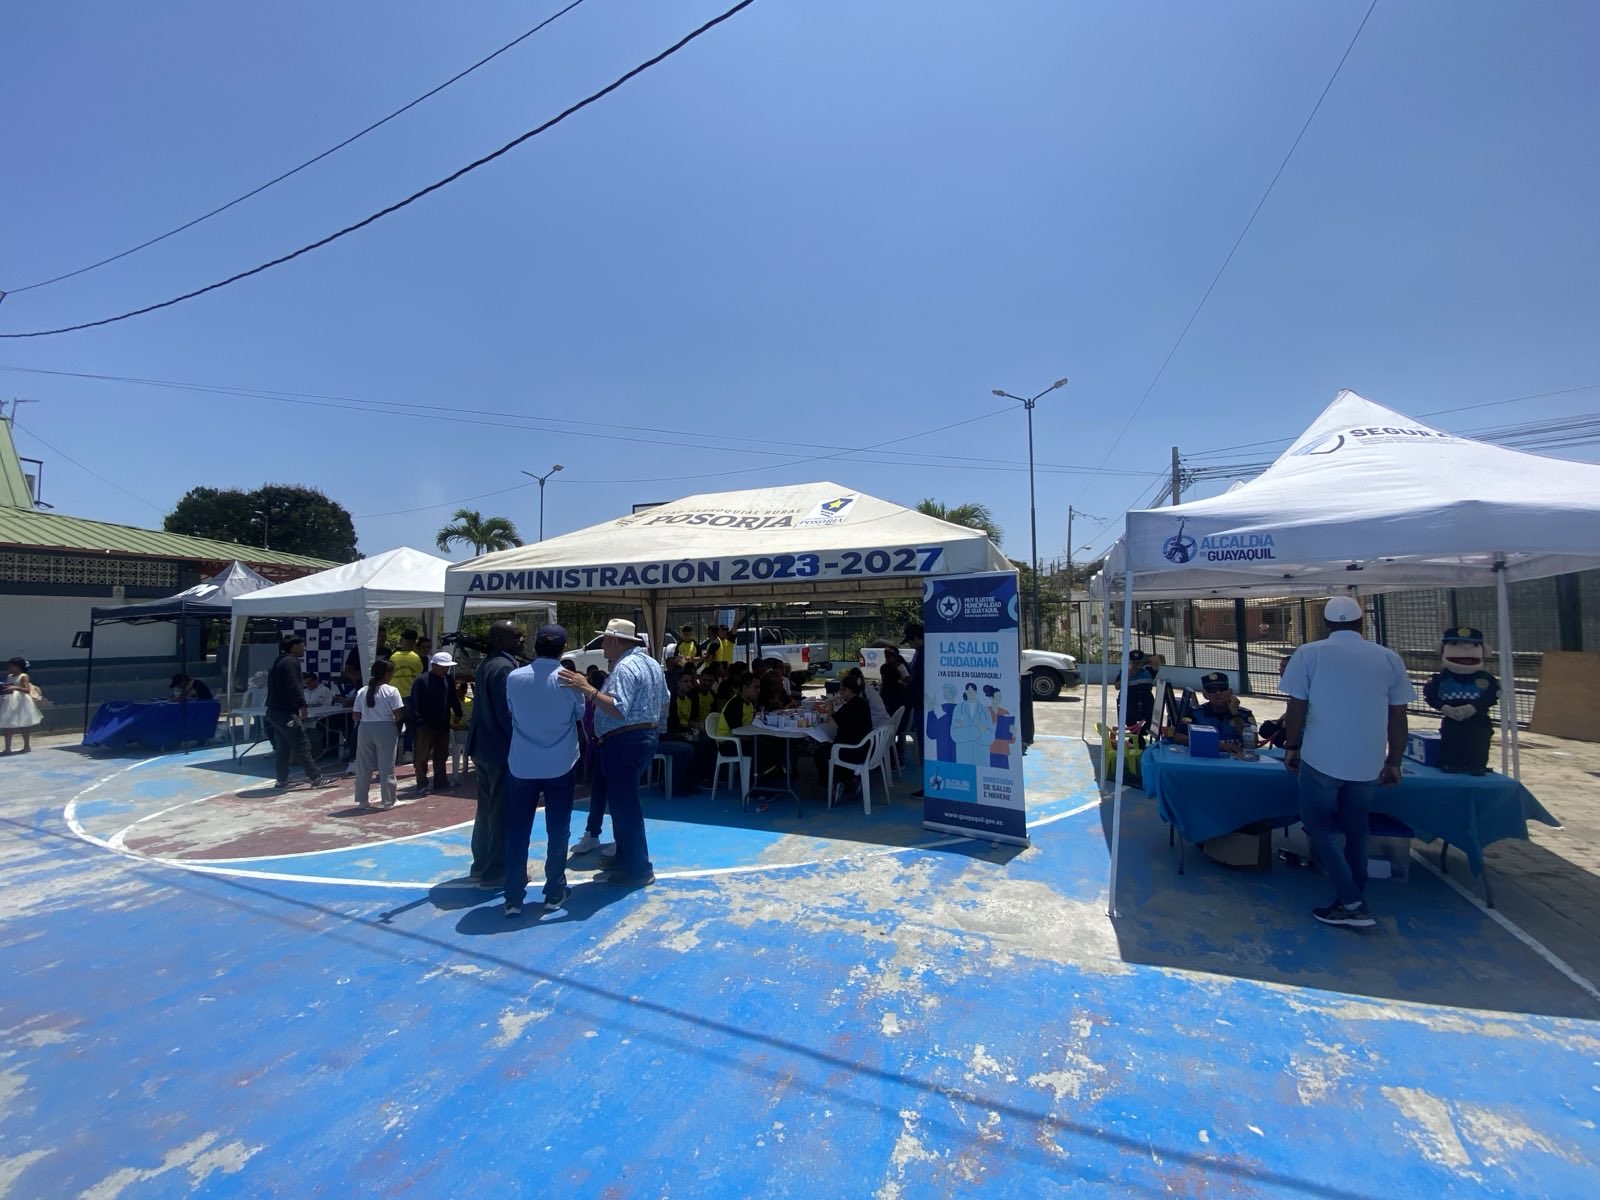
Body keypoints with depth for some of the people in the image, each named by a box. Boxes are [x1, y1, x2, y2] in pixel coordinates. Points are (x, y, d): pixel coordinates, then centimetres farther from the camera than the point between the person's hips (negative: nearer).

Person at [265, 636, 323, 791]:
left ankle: (281, 780, 15)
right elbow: (293, 686, -21)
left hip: (276, 711, 10)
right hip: (286, 712, -10)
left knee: (282, 747, 13)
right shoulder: (291, 661, -13)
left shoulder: (280, 661, 18)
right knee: (302, 746, -6)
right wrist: (301, 705, -17)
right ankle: (316, 778, -2)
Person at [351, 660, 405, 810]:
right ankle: (388, 801, 8)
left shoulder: (362, 691, 4)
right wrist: (394, 719, 7)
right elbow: (398, 714, -14)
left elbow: (355, 716, 4)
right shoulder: (391, 691, -9)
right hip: (385, 729, -4)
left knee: (363, 767, 13)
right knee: (386, 766, 3)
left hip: (365, 729, 4)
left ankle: (362, 801, 20)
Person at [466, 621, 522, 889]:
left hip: (485, 746, 10)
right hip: (502, 748, -10)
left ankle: (481, 865, 28)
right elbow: (506, 712, -22)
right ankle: (496, 872, 8)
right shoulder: (504, 666, -18)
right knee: (502, 811, -1)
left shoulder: (486, 664, 13)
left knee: (487, 807, 18)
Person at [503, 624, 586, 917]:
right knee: (558, 831, 10)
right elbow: (581, 713, 5)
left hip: (522, 765, 1)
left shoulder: (514, 678, -7)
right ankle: (554, 893, 19)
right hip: (560, 766, -1)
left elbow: (511, 711, 10)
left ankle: (513, 898, 15)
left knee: (517, 832, 11)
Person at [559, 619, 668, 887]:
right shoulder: (651, 663, 14)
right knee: (622, 799, 21)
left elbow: (619, 710, -29)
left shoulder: (625, 667, -18)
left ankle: (639, 869, 6)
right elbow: (664, 702, 21)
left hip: (624, 742, -11)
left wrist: (588, 690, -31)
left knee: (624, 803, -2)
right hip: (645, 737, 11)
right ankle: (625, 855, 32)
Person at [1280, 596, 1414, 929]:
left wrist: (1291, 747, 6)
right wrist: (1394, 762, 15)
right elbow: (1398, 717, 7)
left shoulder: (1309, 653, -4)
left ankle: (1350, 903, 3)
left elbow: (1296, 707, -5)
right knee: (1356, 830, 18)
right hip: (1369, 762, 4)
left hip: (1321, 758, -4)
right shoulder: (1389, 658, 5)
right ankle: (1356, 900, 25)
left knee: (1318, 826, 9)